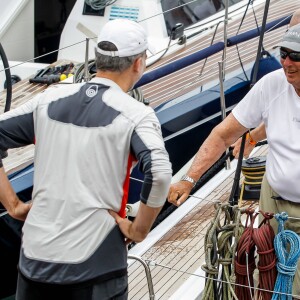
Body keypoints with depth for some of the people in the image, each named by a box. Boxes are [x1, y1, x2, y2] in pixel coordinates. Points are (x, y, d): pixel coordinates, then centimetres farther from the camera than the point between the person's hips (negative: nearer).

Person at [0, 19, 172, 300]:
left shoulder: (50, 99, 5)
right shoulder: (135, 114, -8)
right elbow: (159, 174, -23)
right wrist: (138, 230, -9)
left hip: (35, 255, 4)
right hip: (95, 263, -3)